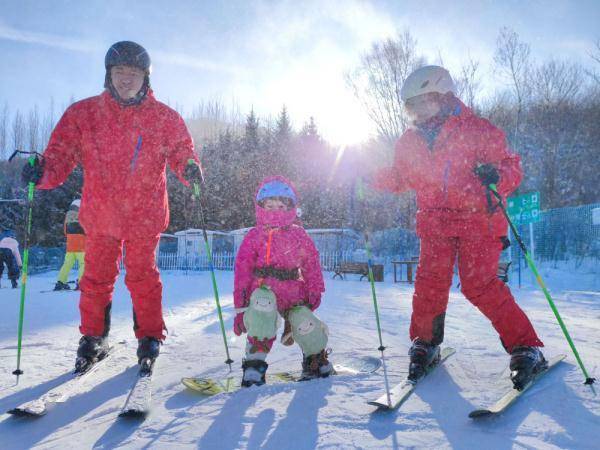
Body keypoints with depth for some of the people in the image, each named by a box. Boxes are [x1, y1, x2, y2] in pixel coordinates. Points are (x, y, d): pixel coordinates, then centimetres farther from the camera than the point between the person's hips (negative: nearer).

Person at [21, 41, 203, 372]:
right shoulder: (82, 114, -2)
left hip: (145, 214, -1)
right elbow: (61, 155, -2)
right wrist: (42, 173, -24)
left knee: (143, 276, 8)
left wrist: (189, 168, -22)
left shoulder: (165, 118, -3)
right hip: (99, 214, 2)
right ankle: (93, 339, 30)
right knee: (97, 277, 12)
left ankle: (150, 337, 25)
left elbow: (181, 151, 2)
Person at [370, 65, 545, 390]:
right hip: (435, 224, 4)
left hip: (478, 219, -4)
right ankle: (425, 343, 19)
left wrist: (496, 175, -26)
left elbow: (511, 166, -4)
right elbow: (398, 178, 24)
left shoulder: (477, 130, -3)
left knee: (480, 285, -13)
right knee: (430, 284, -4)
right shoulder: (409, 142, 11)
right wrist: (370, 178, 9)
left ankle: (527, 349, 2)